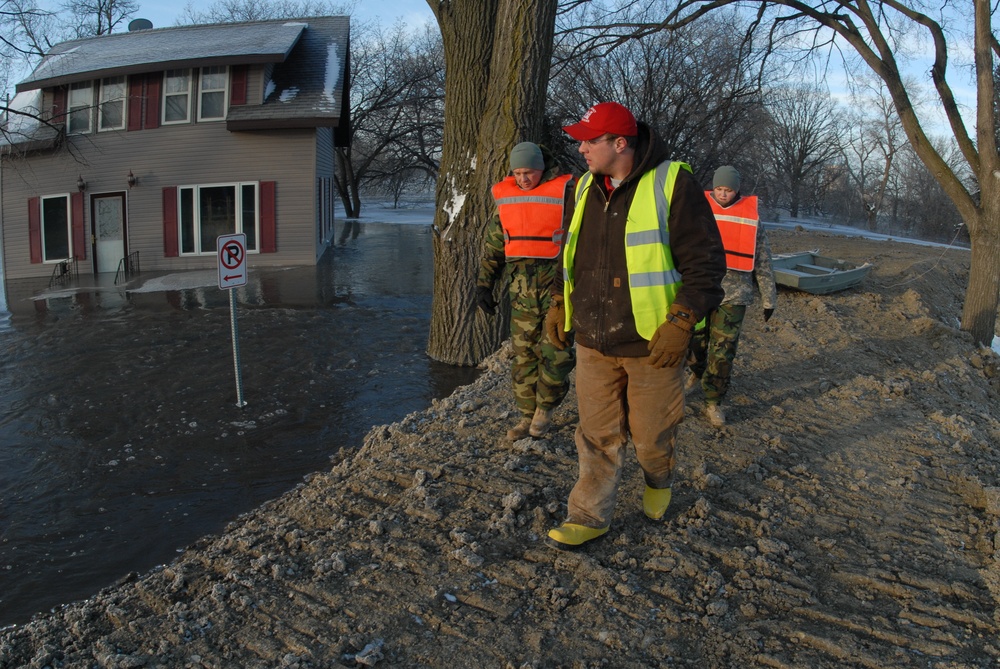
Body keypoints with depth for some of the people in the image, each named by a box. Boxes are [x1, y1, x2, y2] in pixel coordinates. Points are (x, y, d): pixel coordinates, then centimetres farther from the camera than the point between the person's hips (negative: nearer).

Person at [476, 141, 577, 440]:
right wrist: (483, 284, 11)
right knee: (524, 354, 7)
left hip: (558, 284, -4)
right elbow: (493, 244, 15)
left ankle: (545, 406, 17)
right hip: (522, 287, 5)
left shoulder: (565, 191, -7)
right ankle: (528, 415, 19)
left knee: (555, 351, -6)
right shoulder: (506, 197, 8)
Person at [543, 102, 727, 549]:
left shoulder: (671, 183, -12)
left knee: (650, 433, 11)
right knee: (598, 435, 9)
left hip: (651, 344, -4)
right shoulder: (586, 187, 8)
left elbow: (706, 261, -13)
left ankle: (658, 480, 43)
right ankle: (589, 516, 22)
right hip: (593, 341, 5)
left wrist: (681, 322, -19)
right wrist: (560, 304, 16)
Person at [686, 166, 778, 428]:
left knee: (723, 352, 0)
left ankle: (713, 402, 12)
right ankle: (696, 372, 45)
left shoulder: (751, 218, 2)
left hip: (733, 295, -1)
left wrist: (769, 299, 9)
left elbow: (763, 262, 7)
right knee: (694, 341, 13)